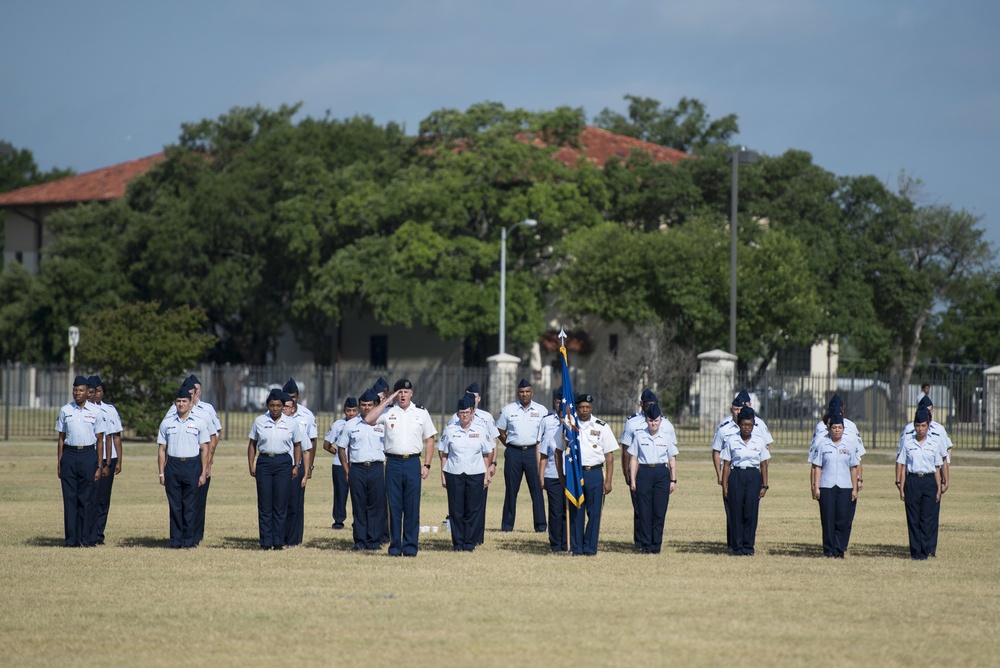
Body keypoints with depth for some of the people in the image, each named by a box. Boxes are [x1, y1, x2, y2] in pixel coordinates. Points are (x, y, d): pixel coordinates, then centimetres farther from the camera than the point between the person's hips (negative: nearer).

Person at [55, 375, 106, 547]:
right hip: (69, 455, 1)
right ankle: (71, 539, 3)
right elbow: (61, 438, 12)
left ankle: (87, 538, 4)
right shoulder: (65, 411, 9)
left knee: (88, 499, -2)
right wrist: (59, 463, 6)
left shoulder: (96, 412, 4)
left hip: (88, 455, -1)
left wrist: (99, 466, -1)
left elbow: (100, 440, 5)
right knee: (70, 498, 0)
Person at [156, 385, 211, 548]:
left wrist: (204, 473, -2)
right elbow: (162, 449, 10)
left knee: (190, 505, -1)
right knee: (175, 505, 2)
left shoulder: (199, 423, 6)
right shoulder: (167, 423, 10)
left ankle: (189, 540, 3)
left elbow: (204, 449, 5)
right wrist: (161, 473, 4)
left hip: (192, 466, -1)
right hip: (173, 465, 1)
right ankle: (175, 540, 7)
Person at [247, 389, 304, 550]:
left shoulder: (292, 423, 6)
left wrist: (296, 466, 5)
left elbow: (297, 445, 12)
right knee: (265, 504, -1)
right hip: (264, 462, 1)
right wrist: (251, 465, 4)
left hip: (284, 463, -1)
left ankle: (278, 542, 3)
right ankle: (266, 542, 2)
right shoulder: (259, 421, 7)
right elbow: (252, 444, 12)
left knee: (280, 504, -1)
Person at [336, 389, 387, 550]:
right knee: (359, 506, 0)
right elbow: (341, 448, 12)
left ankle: (374, 540, 2)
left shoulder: (382, 425, 9)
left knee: (377, 506, -2)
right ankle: (360, 541, 4)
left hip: (377, 469, 0)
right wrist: (346, 472, 5)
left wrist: (387, 470, 0)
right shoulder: (350, 425, 9)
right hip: (357, 469, 0)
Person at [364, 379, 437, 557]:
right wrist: (386, 402, -6)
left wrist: (427, 465, 3)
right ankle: (394, 546, 6)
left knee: (412, 507, -1)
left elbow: (430, 439, 12)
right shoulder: (388, 411, 7)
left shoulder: (421, 412, 9)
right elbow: (368, 420, -10)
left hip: (413, 462, 0)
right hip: (393, 462, 0)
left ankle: (410, 547, 4)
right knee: (394, 506, 1)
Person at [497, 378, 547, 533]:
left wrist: (540, 449, 3)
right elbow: (501, 432, 14)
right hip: (513, 453, 1)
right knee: (511, 489, 1)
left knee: (537, 488, -5)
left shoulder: (541, 410, 7)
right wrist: (510, 446, 7)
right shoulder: (508, 410, 8)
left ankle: (540, 525, -3)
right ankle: (507, 525, 6)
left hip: (533, 451, -1)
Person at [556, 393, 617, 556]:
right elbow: (559, 452, 13)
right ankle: (576, 548, 7)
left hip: (594, 473, -1)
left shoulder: (601, 427, 5)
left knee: (594, 512, -2)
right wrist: (561, 475, 5)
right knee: (575, 513, 1)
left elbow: (609, 456, 5)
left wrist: (608, 481, -2)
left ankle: (590, 548, 5)